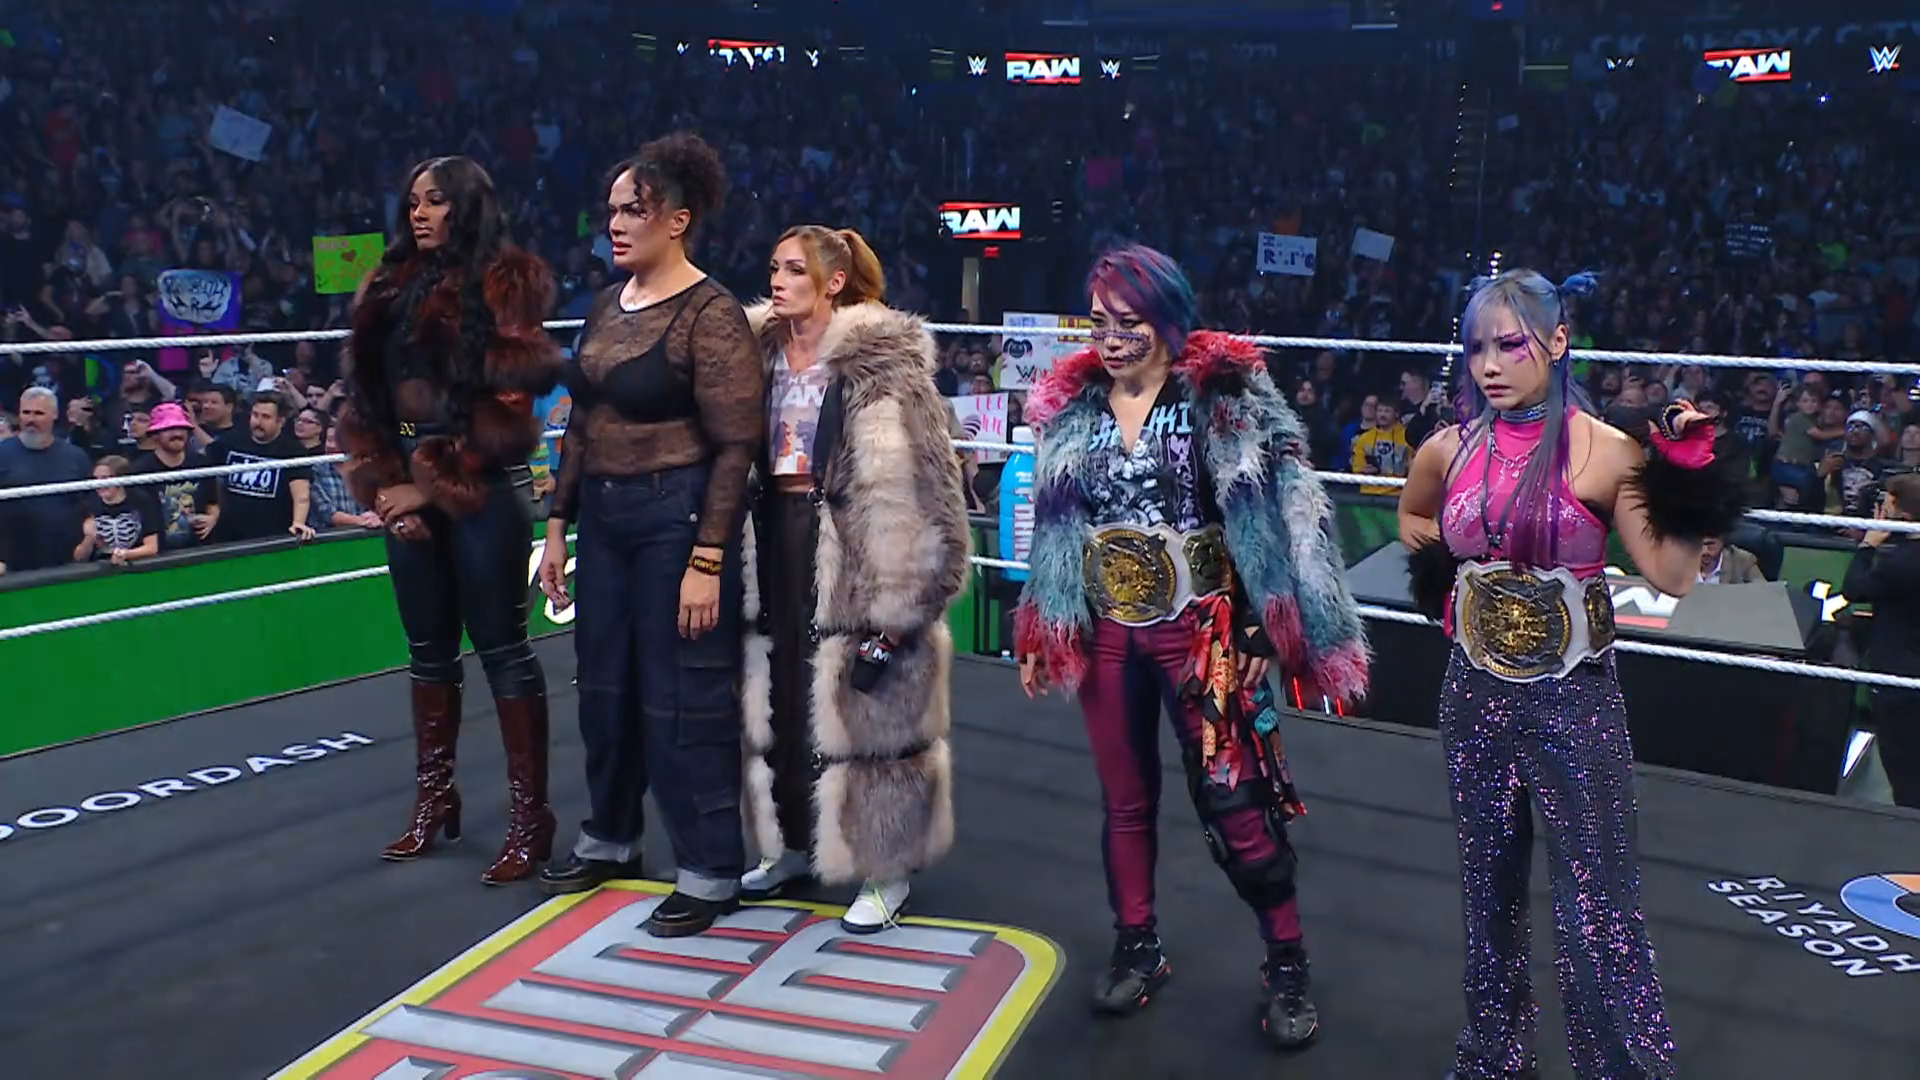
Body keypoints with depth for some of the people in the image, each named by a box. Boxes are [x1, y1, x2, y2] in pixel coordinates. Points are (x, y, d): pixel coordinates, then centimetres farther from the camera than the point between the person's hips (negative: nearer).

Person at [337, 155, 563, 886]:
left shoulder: (503, 282, -4)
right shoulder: (389, 287, 14)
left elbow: (509, 404, -11)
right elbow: (366, 397, 12)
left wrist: (436, 487, -12)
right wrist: (383, 485, -1)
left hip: (477, 493, -6)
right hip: (406, 488, 6)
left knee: (502, 652, -3)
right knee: (429, 652, 14)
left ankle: (530, 815, 4)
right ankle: (434, 800, 26)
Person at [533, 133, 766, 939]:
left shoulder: (711, 314, -13)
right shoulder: (607, 305, 10)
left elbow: (735, 447, -16)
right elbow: (581, 424, 15)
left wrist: (706, 561, -19)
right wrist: (558, 526, 13)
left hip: (678, 517, -8)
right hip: (605, 517, 8)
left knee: (684, 700, 1)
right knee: (605, 686, 17)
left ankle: (712, 871, 16)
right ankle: (610, 840, 36)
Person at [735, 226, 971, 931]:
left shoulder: (883, 359, -13)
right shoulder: (761, 350, 8)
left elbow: (915, 486, -15)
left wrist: (895, 606, -18)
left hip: (855, 553, -7)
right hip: (776, 543, 7)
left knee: (861, 708, 1)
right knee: (780, 704, 14)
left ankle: (885, 869, 16)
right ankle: (795, 845, 32)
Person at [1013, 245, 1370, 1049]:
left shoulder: (1223, 396, -9)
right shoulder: (1071, 406, 4)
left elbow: (1273, 513, -10)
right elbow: (1055, 528, 11)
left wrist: (1263, 628, -13)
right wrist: (1038, 634, 12)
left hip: (1199, 628, -4)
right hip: (1105, 631, 4)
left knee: (1235, 800, -1)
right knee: (1124, 798, 14)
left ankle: (1287, 966, 16)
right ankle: (1137, 948, 31)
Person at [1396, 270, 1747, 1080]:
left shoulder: (1607, 452, -11)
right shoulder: (1449, 450, 0)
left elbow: (1673, 576, -14)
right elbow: (1410, 521, 21)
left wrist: (1684, 474, -21)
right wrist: (1442, 568, 6)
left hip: (1573, 698, -4)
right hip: (1475, 694, 4)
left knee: (1596, 899, -2)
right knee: (1489, 884, 17)